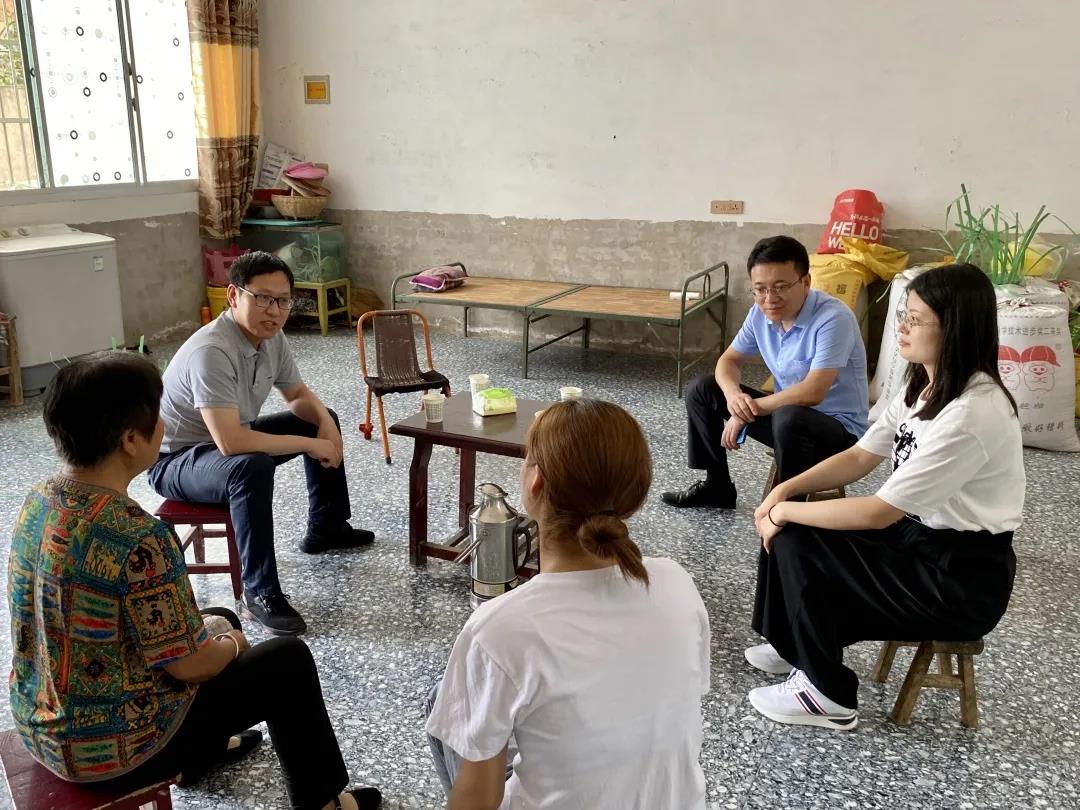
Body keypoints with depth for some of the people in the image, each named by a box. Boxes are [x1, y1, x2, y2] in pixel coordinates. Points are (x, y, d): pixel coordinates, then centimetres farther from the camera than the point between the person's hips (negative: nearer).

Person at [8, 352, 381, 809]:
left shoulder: (39, 502, -4)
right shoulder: (137, 537, -32)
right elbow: (191, 664, -23)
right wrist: (232, 646, 0)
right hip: (114, 748, -8)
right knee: (289, 660, 8)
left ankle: (206, 750, 48)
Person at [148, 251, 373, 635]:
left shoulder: (271, 337, -7)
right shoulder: (212, 351, -33)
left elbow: (299, 394, 10)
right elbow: (230, 442, -42)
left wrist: (325, 424, -12)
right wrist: (309, 444, -33)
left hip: (229, 439, 9)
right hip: (176, 460, -9)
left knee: (324, 420, 13)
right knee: (253, 468, -39)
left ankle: (325, 528, 28)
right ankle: (261, 593, -27)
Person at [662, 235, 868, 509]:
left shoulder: (833, 318, -27)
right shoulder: (760, 313, -5)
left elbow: (812, 392, -34)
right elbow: (729, 360, 6)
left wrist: (749, 409, -23)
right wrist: (733, 394, -18)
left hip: (839, 428, -7)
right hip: (787, 411, 7)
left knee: (789, 419, -40)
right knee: (701, 389, 3)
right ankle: (717, 486, 14)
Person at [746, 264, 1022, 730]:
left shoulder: (970, 416, -29)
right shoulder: (925, 386, 2)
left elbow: (878, 513, -29)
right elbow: (859, 457, 6)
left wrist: (789, 512, -17)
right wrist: (784, 491, -8)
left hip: (963, 580, -9)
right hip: (922, 535, 9)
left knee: (797, 543, -15)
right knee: (786, 524, 0)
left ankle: (829, 695, 2)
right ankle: (796, 646, 22)